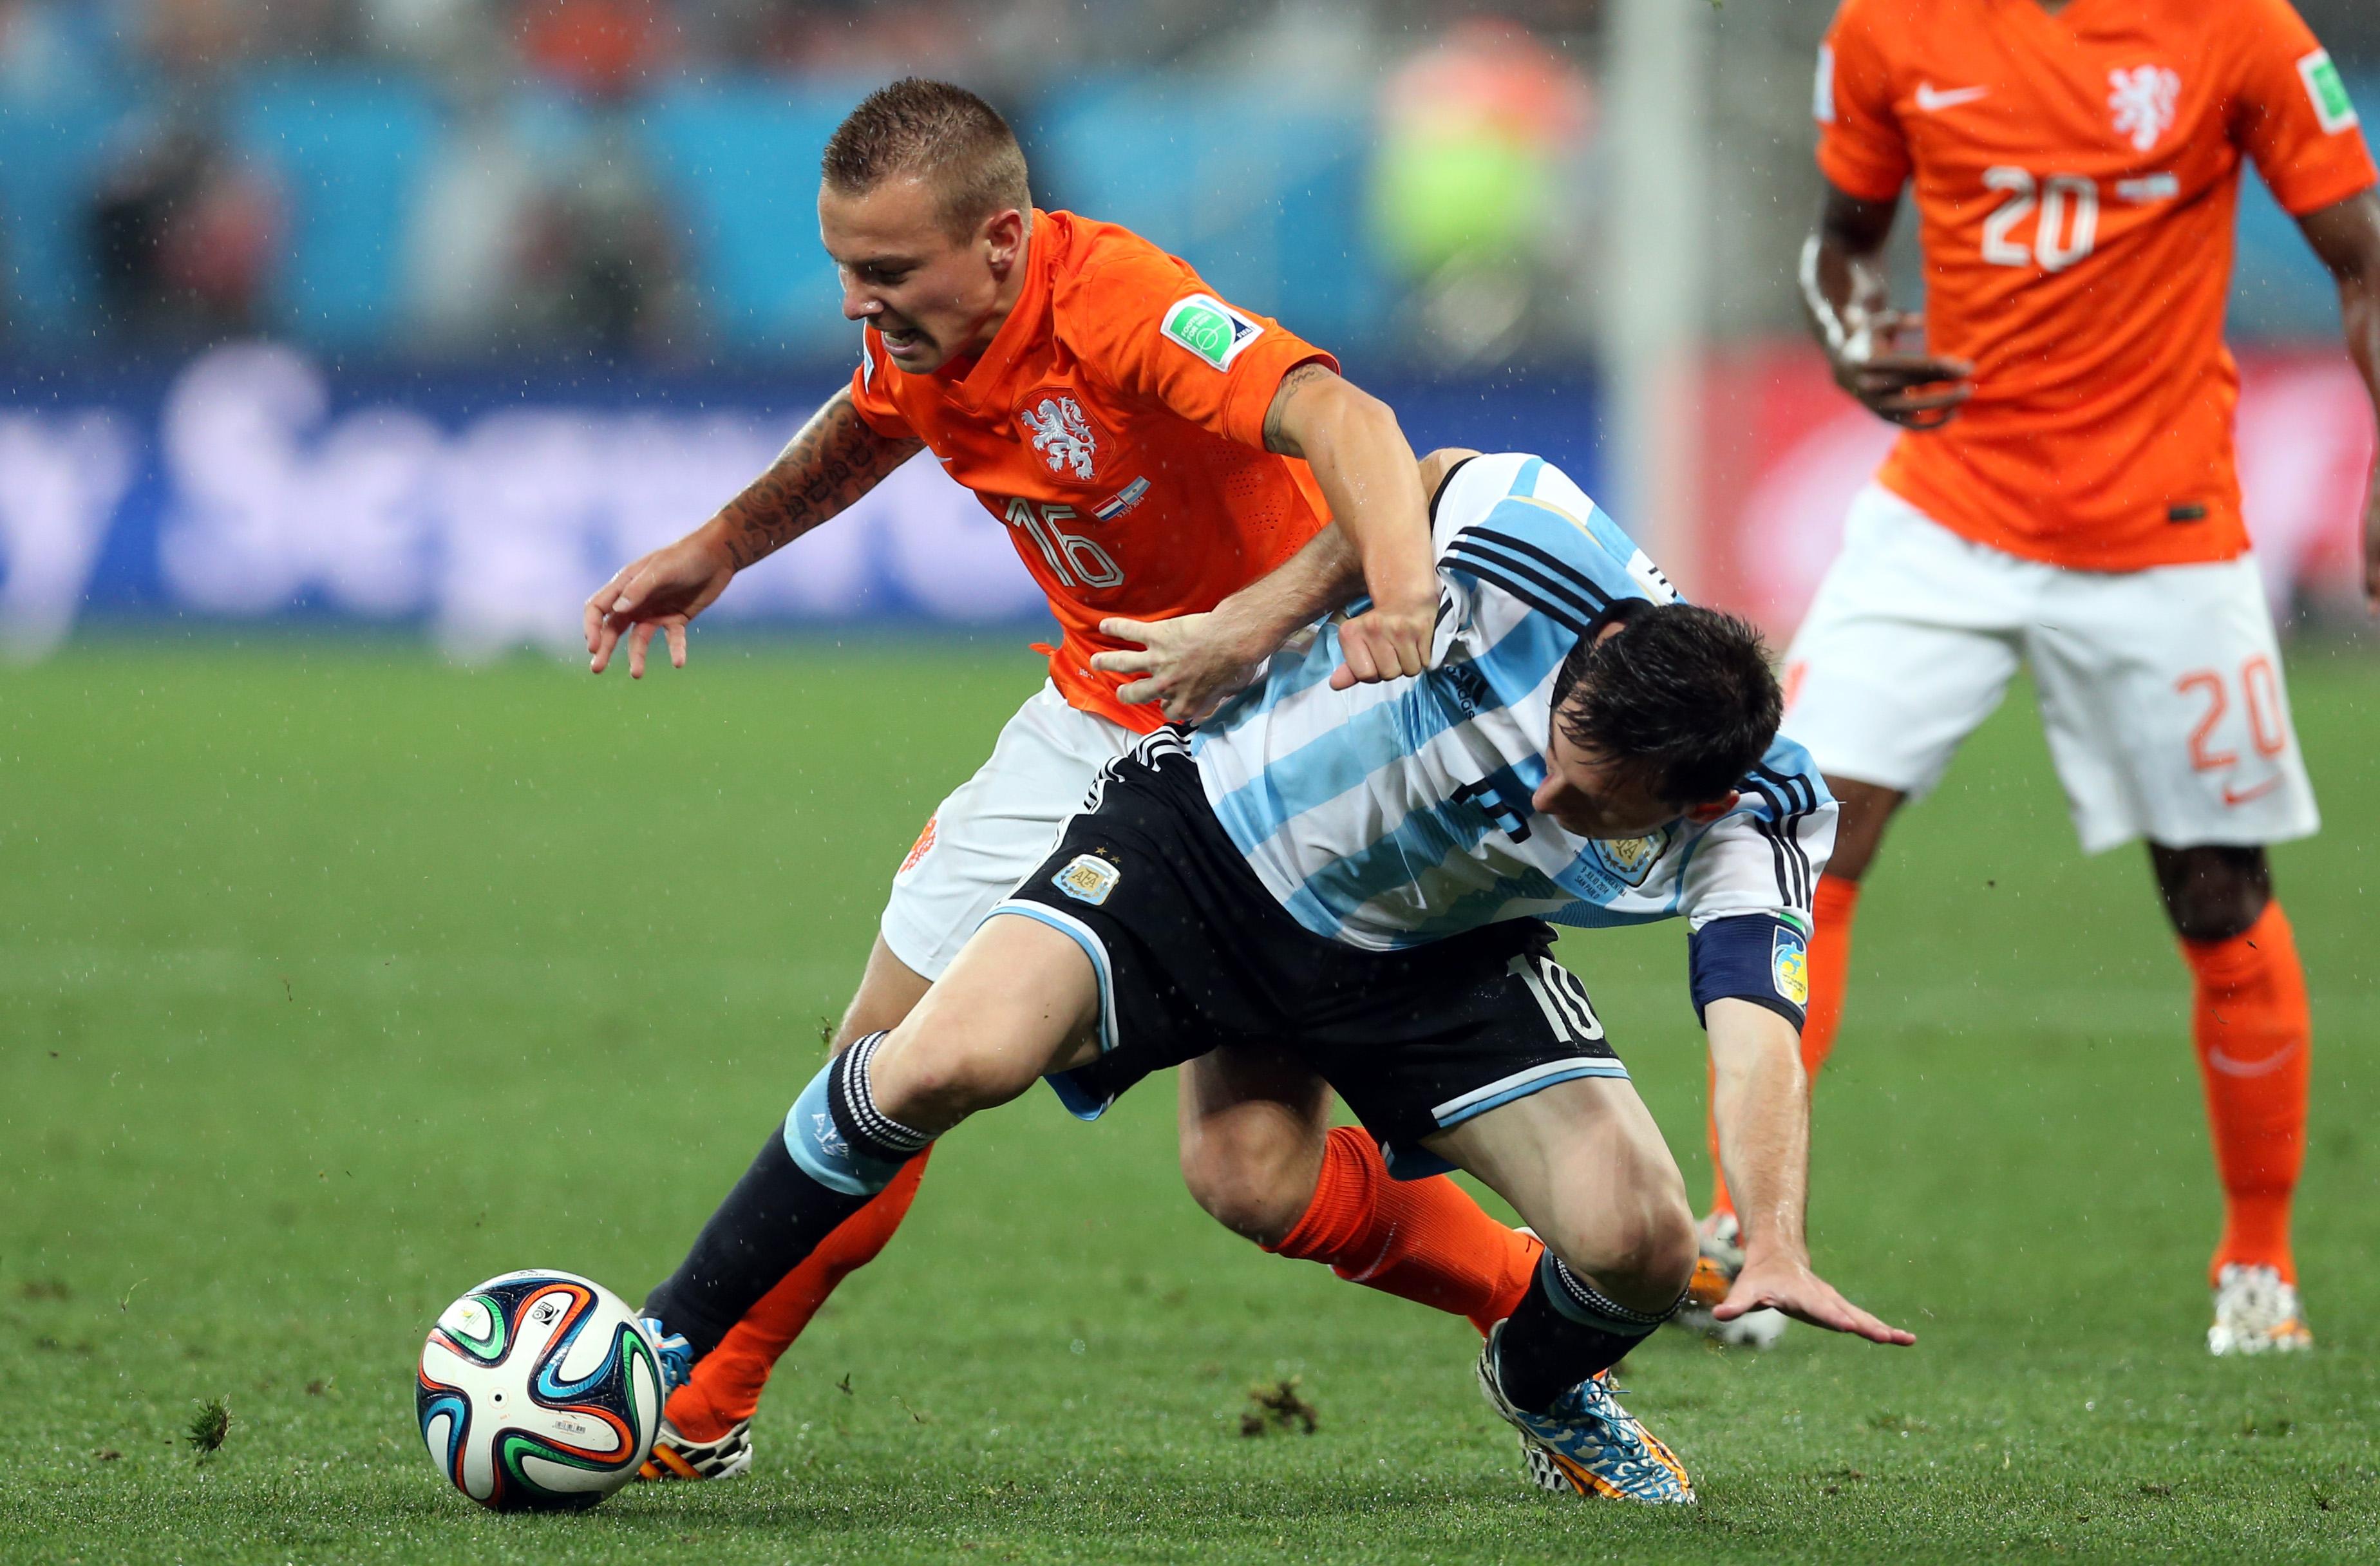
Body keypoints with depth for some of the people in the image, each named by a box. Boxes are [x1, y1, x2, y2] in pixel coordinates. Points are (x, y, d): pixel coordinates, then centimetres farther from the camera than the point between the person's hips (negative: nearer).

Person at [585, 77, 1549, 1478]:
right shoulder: (918, 338, -7)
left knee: (1253, 1176, -14)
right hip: (1102, 719, 7)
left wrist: (1400, 588, -66)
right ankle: (695, 1412, 17)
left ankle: (1536, 1302, 11)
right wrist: (718, 550, 26)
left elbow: (1343, 423, -48)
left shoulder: (1119, 307, -31)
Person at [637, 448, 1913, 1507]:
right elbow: (1421, 480, -10)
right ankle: (665, 1348, -7)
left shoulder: (1760, 822, -26)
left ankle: (1540, 1387, 25)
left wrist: (1775, 1244, -53)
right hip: (1214, 832, -2)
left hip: (1432, 962, 2)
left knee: (1641, 1245, -14)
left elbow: (1756, 1026, -37)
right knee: (957, 1058, -26)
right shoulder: (1529, 551, -32)